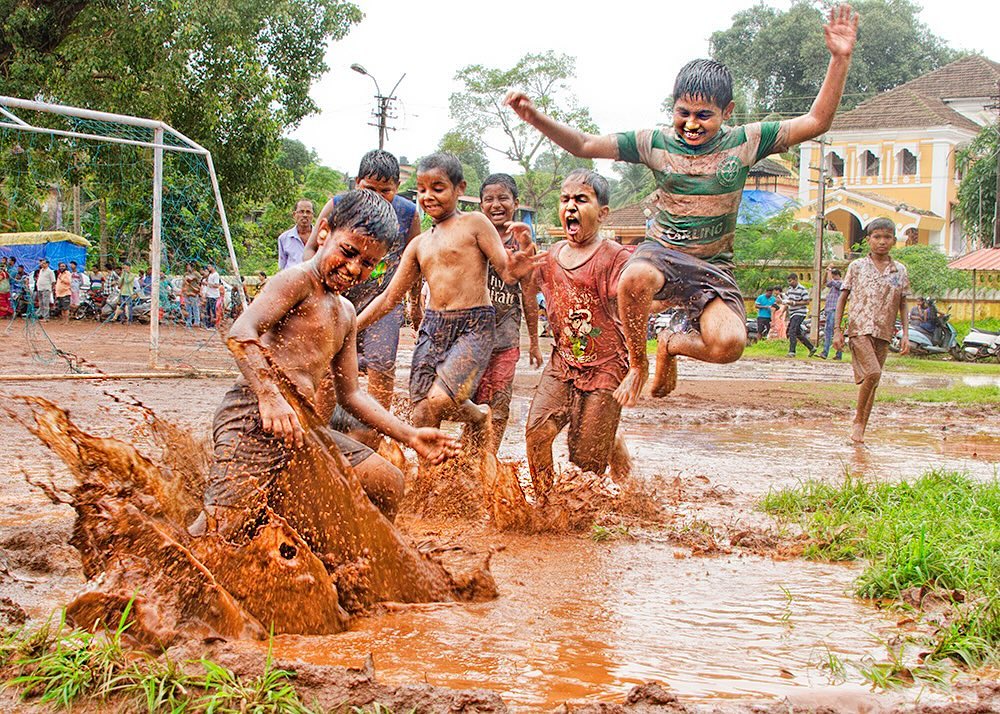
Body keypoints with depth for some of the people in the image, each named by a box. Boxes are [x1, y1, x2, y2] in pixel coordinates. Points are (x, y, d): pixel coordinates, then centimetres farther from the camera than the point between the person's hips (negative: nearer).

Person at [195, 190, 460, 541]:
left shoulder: (345, 314, 23)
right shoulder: (299, 279, -4)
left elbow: (350, 394, 26)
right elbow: (241, 332, -19)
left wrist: (410, 436, 19)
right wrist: (271, 397, -32)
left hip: (308, 431, 9)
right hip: (255, 419, -9)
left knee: (388, 485, 11)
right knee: (222, 536, -17)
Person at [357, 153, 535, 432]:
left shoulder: (474, 223, -1)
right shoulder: (419, 244, 16)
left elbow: (506, 272, -5)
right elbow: (390, 296, 19)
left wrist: (516, 268, -31)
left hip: (474, 327, -6)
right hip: (432, 327, 6)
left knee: (438, 400, -24)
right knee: (422, 417, -3)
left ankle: (482, 416, 9)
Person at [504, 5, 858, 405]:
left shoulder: (744, 143, -2)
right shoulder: (656, 144, -2)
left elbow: (815, 122, -5)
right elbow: (585, 146, 1)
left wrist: (840, 60, -16)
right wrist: (537, 120, -15)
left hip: (713, 267, 1)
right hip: (662, 252, -1)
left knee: (729, 344, -28)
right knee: (635, 279, -40)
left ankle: (672, 345, 10)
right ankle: (637, 361, -10)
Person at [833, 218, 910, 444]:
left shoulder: (899, 271, 9)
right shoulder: (857, 266, 3)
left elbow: (902, 306, 12)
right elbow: (843, 298, 6)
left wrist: (905, 334, 2)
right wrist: (837, 329, 0)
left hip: (884, 332, 3)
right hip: (860, 328, -3)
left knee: (872, 379, 5)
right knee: (872, 374, -21)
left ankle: (861, 428, 13)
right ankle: (858, 419, -3)